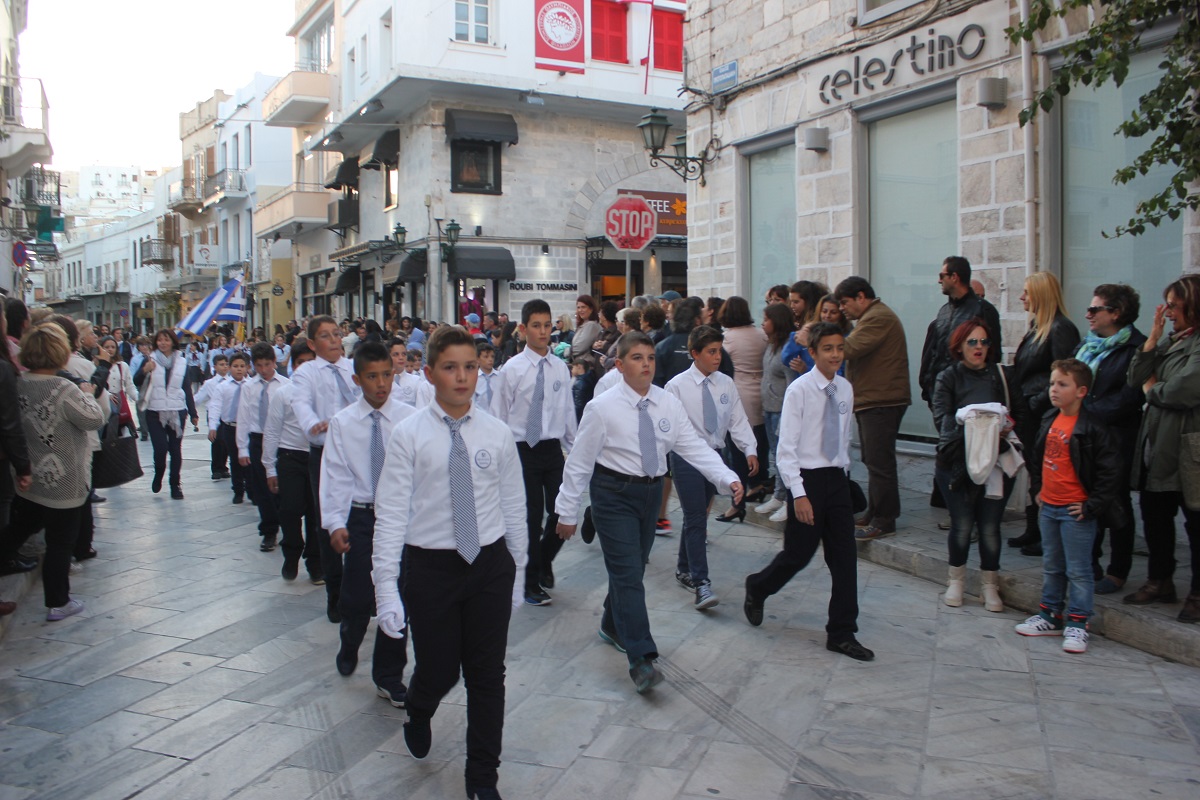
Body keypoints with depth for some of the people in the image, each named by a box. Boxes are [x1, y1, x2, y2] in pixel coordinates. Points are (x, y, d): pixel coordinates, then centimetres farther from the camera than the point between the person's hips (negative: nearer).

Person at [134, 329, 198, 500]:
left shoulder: (181, 363, 7)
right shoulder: (150, 360, 4)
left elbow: (187, 389, 10)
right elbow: (136, 383, -4)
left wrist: (193, 413, 9)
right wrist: (144, 371, -24)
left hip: (177, 412, 1)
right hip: (155, 412, -1)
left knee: (175, 449, 3)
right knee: (160, 448, -9)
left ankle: (176, 485, 12)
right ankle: (158, 475, 19)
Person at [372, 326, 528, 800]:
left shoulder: (497, 434, 0)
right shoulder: (408, 436, -7)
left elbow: (513, 506, 6)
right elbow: (391, 514, -8)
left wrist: (518, 572, 10)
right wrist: (386, 586, -13)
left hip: (491, 565, 2)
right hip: (429, 566, -2)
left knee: (488, 675, 8)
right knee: (438, 671, 7)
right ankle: (419, 714, 45)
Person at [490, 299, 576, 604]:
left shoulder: (560, 368, 4)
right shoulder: (512, 369, -5)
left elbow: (568, 412, 10)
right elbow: (500, 417, -1)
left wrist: (574, 451, 12)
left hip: (553, 449, 3)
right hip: (523, 450, -3)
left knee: (562, 512, 1)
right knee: (531, 517, 4)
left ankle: (544, 560, 32)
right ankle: (532, 584, 21)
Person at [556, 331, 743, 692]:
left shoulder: (668, 403, 0)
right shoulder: (603, 407, -13)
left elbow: (694, 447, -5)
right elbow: (579, 461, -8)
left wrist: (728, 479, -19)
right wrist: (568, 511, -7)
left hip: (651, 492, 5)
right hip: (614, 493, -5)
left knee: (632, 567, 18)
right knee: (627, 572, -11)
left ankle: (612, 626, 42)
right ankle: (641, 659, -13)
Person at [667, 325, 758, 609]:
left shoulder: (726, 384, 4)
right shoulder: (677, 386, -8)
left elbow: (738, 420, 2)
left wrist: (750, 450, -10)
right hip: (686, 456, -5)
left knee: (697, 516, 16)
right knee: (696, 519, -9)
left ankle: (684, 570, 33)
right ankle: (701, 584, -8)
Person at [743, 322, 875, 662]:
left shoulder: (845, 389, 5)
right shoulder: (800, 389, -12)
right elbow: (786, 447, -14)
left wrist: (844, 472, 13)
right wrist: (799, 494, -18)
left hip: (837, 479, 5)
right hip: (807, 478, -5)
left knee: (845, 558, 4)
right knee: (798, 554, 4)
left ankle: (842, 633, 14)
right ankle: (756, 589, 34)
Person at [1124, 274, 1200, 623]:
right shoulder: (1171, 340, 11)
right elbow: (1136, 379, 5)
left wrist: (1152, 390, -3)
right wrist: (1153, 337, -2)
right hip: (1156, 441, 8)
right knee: (1154, 515, 15)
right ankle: (1160, 581, 29)